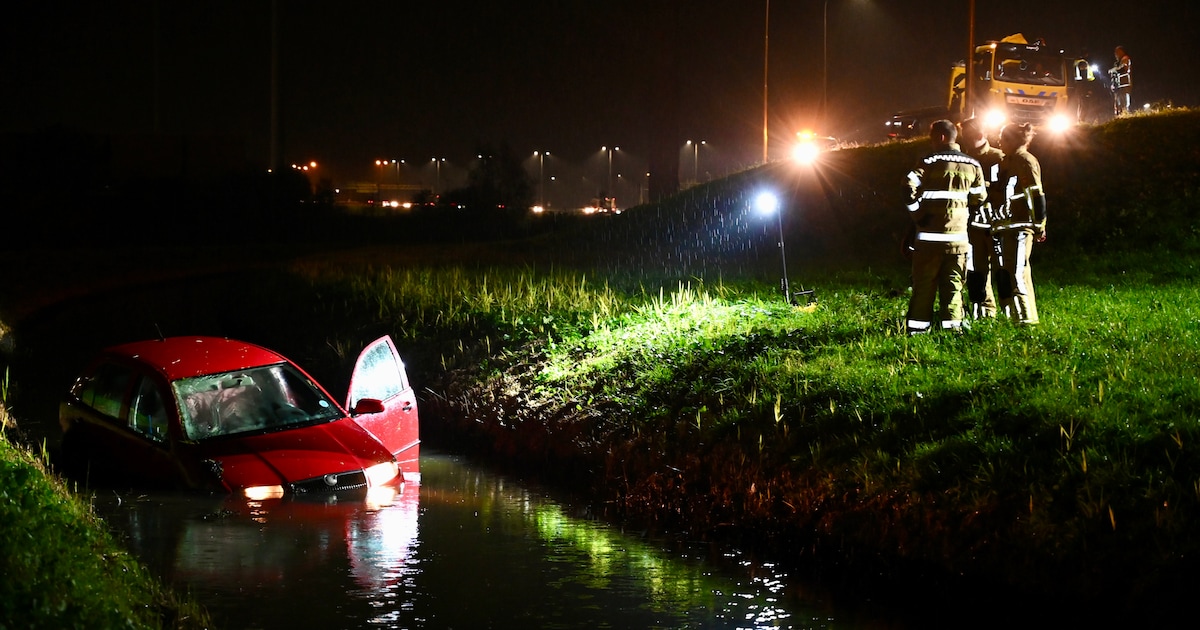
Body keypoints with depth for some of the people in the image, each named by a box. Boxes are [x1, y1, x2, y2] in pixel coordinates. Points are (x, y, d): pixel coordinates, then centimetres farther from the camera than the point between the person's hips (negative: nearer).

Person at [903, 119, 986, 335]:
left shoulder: (929, 163, -7)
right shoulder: (973, 166, 6)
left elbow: (910, 188, -18)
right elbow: (978, 198, 10)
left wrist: (916, 215, -5)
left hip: (929, 236, -3)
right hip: (958, 236, 3)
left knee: (924, 284, 4)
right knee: (953, 285, 9)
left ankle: (918, 326, 5)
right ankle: (952, 324, 5)